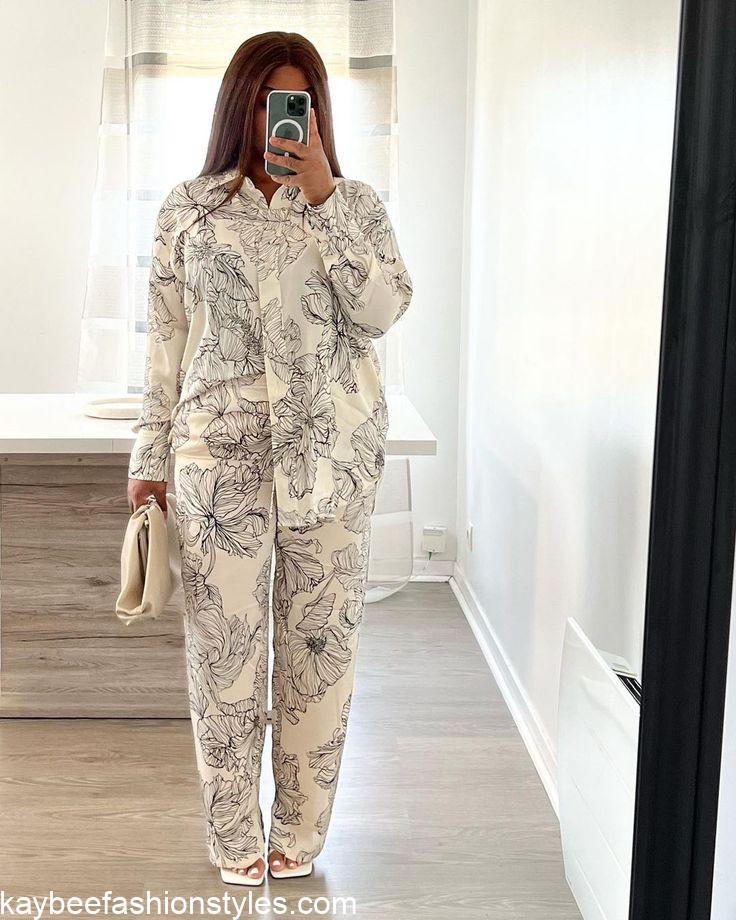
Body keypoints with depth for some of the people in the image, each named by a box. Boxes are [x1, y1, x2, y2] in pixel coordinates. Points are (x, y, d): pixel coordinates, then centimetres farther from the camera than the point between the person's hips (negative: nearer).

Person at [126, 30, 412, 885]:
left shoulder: (355, 205, 8)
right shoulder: (188, 208, 8)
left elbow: (382, 309, -9)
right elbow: (165, 342, 8)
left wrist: (322, 193, -12)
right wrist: (149, 459, 6)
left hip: (330, 453, 1)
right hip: (219, 453, 0)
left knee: (319, 639, 5)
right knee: (224, 641, 2)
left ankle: (299, 829, 21)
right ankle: (233, 832, 19)